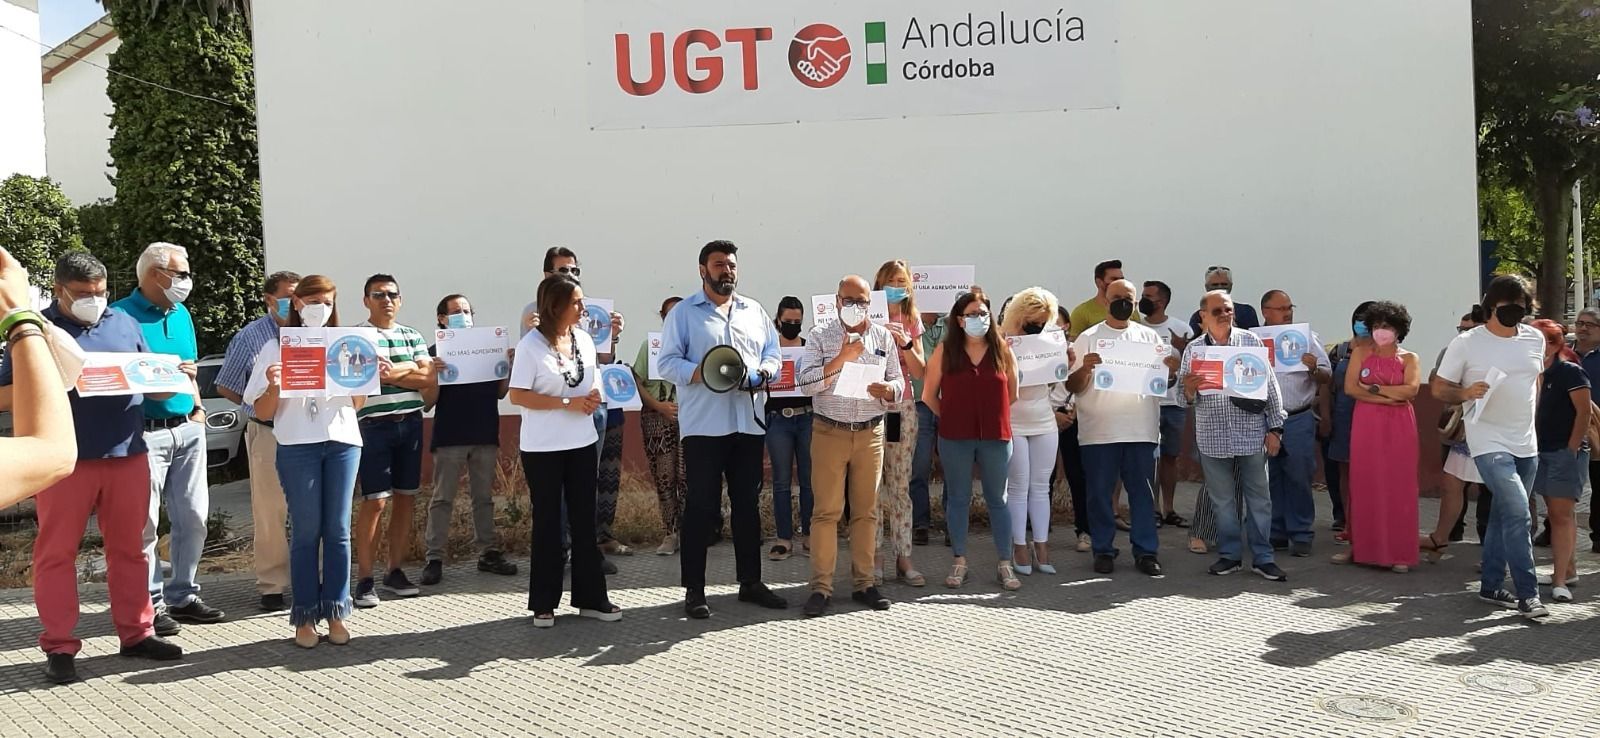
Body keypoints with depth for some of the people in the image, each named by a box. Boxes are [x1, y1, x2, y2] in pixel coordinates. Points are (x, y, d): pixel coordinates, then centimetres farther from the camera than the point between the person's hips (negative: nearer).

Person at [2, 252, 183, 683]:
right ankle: (59, 647, 11)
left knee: (129, 548, 10)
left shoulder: (125, 324, 12)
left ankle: (136, 633, 19)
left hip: (127, 456, 3)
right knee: (57, 552, 3)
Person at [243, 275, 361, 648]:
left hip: (343, 442, 2)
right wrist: (273, 387, -14)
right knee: (305, 532, -2)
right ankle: (305, 618, 5)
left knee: (338, 530, 3)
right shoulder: (276, 349, 8)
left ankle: (336, 613, 8)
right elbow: (262, 413, 6)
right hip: (297, 446, -2)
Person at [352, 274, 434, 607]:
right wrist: (409, 368, -9)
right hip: (375, 425, -5)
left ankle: (396, 571, 18)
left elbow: (428, 377, 3)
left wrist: (391, 372, -8)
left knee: (406, 499, 7)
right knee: (375, 501, -8)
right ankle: (365, 579, 0)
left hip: (411, 422, 5)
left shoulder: (413, 335, 14)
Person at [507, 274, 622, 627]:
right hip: (542, 448, -5)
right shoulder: (531, 345, -10)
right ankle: (544, 603, 15)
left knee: (584, 520, 8)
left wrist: (594, 397, -7)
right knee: (548, 522, 4)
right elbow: (517, 395, -13)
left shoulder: (584, 339, 6)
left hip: (582, 443, 5)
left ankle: (591, 597, 17)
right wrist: (567, 403, -19)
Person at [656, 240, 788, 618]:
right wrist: (703, 374, -23)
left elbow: (774, 354, 15)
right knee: (701, 506, 0)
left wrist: (763, 373, -7)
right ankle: (694, 589, 8)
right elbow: (667, 362, -7)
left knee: (748, 503, 11)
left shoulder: (755, 311, 16)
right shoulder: (684, 312, 1)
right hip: (704, 425, -5)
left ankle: (750, 581, 23)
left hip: (748, 424, 5)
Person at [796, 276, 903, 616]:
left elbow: (898, 385, 10)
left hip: (871, 433, 3)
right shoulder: (820, 336, 2)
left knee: (866, 510, 7)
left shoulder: (884, 337, 9)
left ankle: (863, 582, 16)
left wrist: (885, 391, -13)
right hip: (829, 432, -2)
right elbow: (806, 383, -9)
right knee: (826, 510, -3)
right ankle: (821, 587, 2)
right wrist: (841, 359, -19)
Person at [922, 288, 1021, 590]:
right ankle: (959, 562, 18)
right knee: (958, 499, 8)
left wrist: (996, 418, 8)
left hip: (996, 436, 1)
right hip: (955, 438, -1)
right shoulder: (944, 351, -1)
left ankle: (1005, 564, 15)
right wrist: (950, 418, 6)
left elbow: (1013, 394, 11)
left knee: (997, 500, 8)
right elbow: (929, 395, 3)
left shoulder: (1003, 350, 3)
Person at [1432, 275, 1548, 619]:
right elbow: (1439, 388, -3)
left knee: (1504, 515, 13)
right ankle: (1527, 594, -7)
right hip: (1489, 443, -6)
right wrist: (1465, 392, -23)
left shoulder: (1535, 339, 7)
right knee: (1517, 512, -16)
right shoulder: (1466, 343, -8)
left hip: (1527, 444, 6)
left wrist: (1528, 418, 16)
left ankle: (1491, 585, 24)